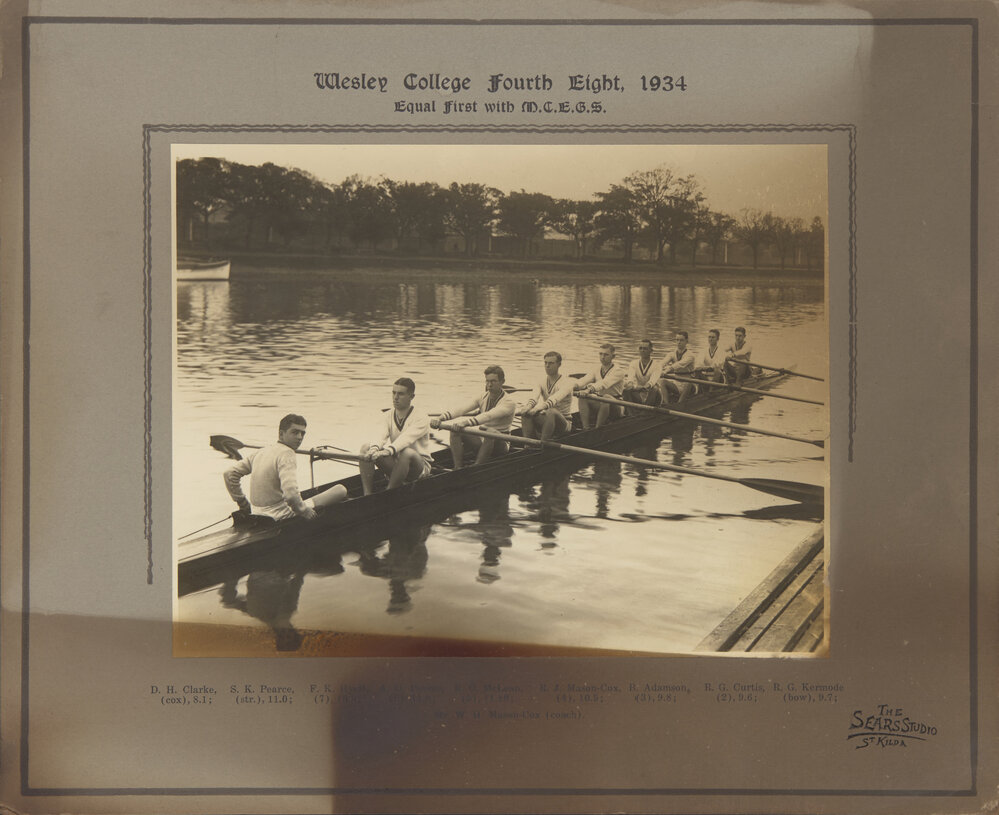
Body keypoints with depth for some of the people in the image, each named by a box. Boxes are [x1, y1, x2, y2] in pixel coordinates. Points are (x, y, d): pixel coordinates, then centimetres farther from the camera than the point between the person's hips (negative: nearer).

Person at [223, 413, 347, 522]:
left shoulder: (259, 452, 8)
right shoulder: (286, 454, -16)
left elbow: (229, 474, 12)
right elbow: (290, 493, -30)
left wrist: (242, 502, 19)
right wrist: (304, 511, -14)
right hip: (281, 517, -9)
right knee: (341, 490, -9)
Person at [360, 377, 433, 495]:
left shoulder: (421, 418, -13)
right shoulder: (387, 416, 4)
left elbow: (406, 438, -32)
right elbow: (382, 436, -17)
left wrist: (387, 451, -50)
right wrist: (374, 448, -41)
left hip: (420, 467, -5)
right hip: (395, 462, 5)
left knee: (407, 452, -39)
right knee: (365, 448, -15)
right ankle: (367, 495, -25)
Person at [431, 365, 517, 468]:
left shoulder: (509, 402, -16)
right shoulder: (483, 398, 4)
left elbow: (489, 416, -35)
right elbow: (461, 409, -11)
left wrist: (467, 422, -50)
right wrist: (440, 418, -29)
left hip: (499, 444, -6)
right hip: (482, 440, 6)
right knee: (455, 428, -15)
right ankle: (458, 468, -22)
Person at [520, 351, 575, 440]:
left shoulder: (566, 382, -10)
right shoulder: (542, 382, 8)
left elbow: (554, 399, -30)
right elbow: (534, 398, -13)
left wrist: (538, 408, -47)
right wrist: (528, 406, -38)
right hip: (546, 420, 5)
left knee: (551, 411, -37)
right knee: (526, 412, -18)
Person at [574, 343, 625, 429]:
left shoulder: (618, 371, -9)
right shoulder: (597, 371, 10)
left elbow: (605, 383, -29)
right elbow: (585, 379, -11)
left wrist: (589, 389, -47)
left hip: (614, 406, -6)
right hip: (599, 404, 6)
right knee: (582, 397, -19)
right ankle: (586, 429, -29)